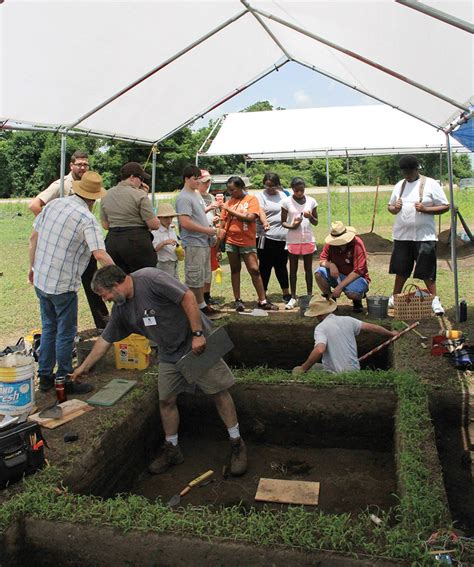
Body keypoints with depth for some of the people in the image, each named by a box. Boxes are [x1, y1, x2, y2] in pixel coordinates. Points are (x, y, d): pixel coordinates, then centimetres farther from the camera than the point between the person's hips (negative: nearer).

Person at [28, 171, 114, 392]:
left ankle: (45, 376, 28)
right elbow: (99, 254, -28)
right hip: (62, 285, -7)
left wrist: (33, 267, 18)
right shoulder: (87, 219, -17)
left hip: (41, 280, 7)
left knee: (48, 328, 19)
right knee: (66, 332, 7)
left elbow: (33, 237, 9)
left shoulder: (53, 204, 4)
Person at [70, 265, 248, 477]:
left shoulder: (150, 278, -22)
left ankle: (237, 445, 14)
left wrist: (197, 334, -25)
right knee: (166, 401, 5)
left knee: (219, 392, 0)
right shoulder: (120, 309, 3)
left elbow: (188, 296, -25)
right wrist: (83, 367, 18)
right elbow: (105, 340, 13)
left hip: (198, 343, -7)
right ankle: (172, 450, 24)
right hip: (169, 355, 7)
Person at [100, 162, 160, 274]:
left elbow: (105, 225, 14)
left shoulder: (106, 195, 10)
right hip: (137, 242, -6)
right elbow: (154, 225, -12)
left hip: (112, 242, 6)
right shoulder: (139, 195, -9)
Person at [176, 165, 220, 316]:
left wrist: (210, 228, 11)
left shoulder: (197, 195, 16)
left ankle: (202, 304, 25)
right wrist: (206, 230, -18)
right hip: (193, 243, -10)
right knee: (194, 278, -3)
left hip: (204, 241, 10)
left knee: (203, 276, 16)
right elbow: (185, 223, -24)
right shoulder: (184, 198, -15)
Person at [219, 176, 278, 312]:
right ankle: (237, 300, 16)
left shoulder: (251, 199, -1)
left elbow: (250, 217, -17)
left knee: (254, 270, -3)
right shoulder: (229, 202, 6)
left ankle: (263, 301, 4)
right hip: (231, 242, 3)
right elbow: (222, 225, 8)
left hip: (248, 242, -3)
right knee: (235, 270, 9)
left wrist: (230, 210, -13)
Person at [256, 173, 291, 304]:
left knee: (281, 266, 14)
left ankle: (286, 293, 25)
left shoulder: (283, 195, 14)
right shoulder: (261, 196, -3)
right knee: (265, 266, 0)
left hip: (283, 237, 5)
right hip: (267, 237, -5)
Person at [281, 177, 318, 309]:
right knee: (293, 269, 6)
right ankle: (293, 298, 13)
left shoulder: (311, 201, 1)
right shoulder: (287, 202, -3)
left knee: (308, 268, 8)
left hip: (308, 239, 1)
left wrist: (310, 217, -16)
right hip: (293, 240, -1)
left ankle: (309, 296, 17)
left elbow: (316, 222, 6)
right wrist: (291, 226, -20)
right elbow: (283, 222, 0)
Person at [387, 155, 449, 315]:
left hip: (424, 236, -4)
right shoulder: (399, 185, 11)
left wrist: (425, 209, -18)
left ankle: (435, 300, 7)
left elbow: (445, 206, -4)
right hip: (402, 235, 4)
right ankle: (395, 297, 25)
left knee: (427, 270, -2)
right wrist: (394, 208, -5)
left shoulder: (431, 184, -3)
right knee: (401, 269, 13)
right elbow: (390, 207, 18)